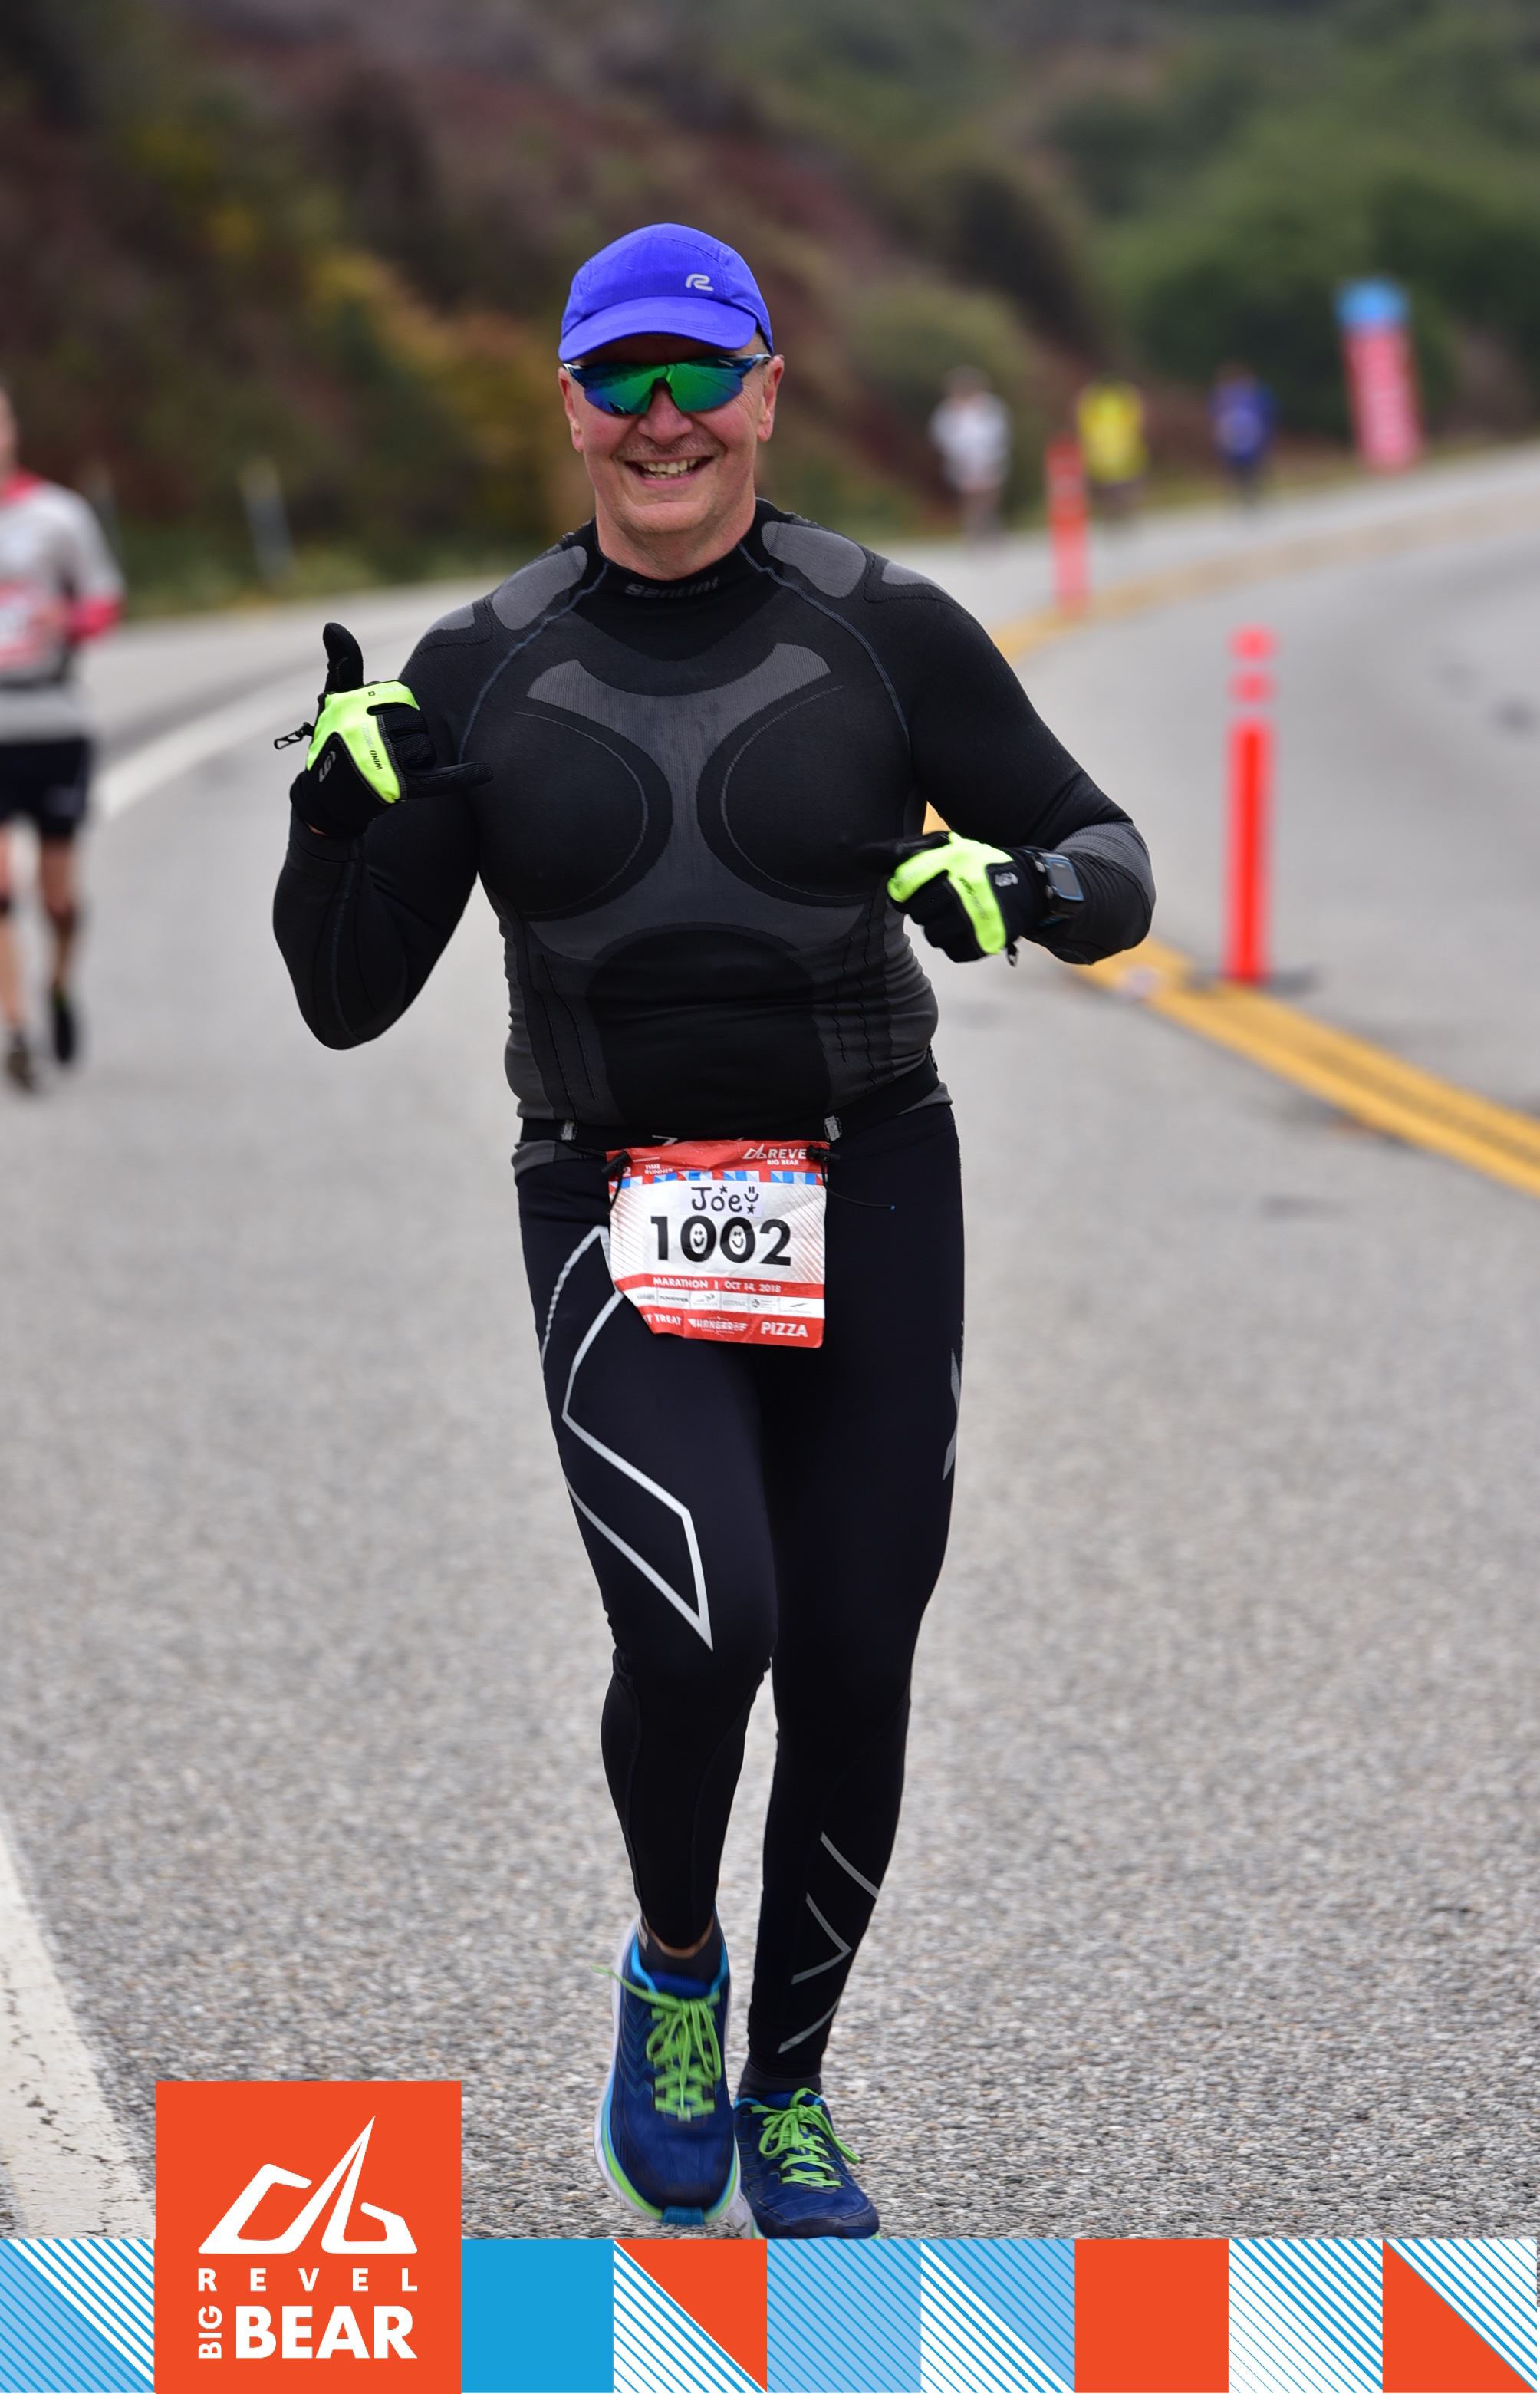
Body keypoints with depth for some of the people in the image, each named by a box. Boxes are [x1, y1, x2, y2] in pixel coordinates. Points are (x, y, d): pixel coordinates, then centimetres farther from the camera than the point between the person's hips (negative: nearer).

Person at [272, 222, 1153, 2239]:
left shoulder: (884, 632, -3)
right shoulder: (480, 674, 0)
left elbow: (1110, 861, 2)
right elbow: (350, 997, 3)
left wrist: (1024, 886, -21)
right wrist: (343, 806, -16)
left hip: (868, 1197, 1)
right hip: (614, 1213, -1)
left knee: (852, 1663, 4)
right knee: (701, 1627, -21)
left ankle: (791, 2095, 26)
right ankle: (672, 1966, 11)